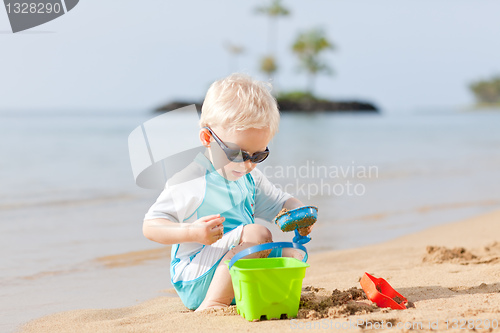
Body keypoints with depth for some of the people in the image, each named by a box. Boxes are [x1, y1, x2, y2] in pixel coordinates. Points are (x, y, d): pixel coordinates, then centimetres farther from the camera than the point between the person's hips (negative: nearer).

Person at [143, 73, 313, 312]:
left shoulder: (250, 178, 10)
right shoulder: (190, 180, -13)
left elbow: (281, 202, 22)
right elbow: (150, 227, -13)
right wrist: (193, 232, -31)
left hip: (240, 281, 8)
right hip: (196, 281, -8)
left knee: (294, 255, -3)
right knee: (258, 234, -27)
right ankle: (212, 305, -26)